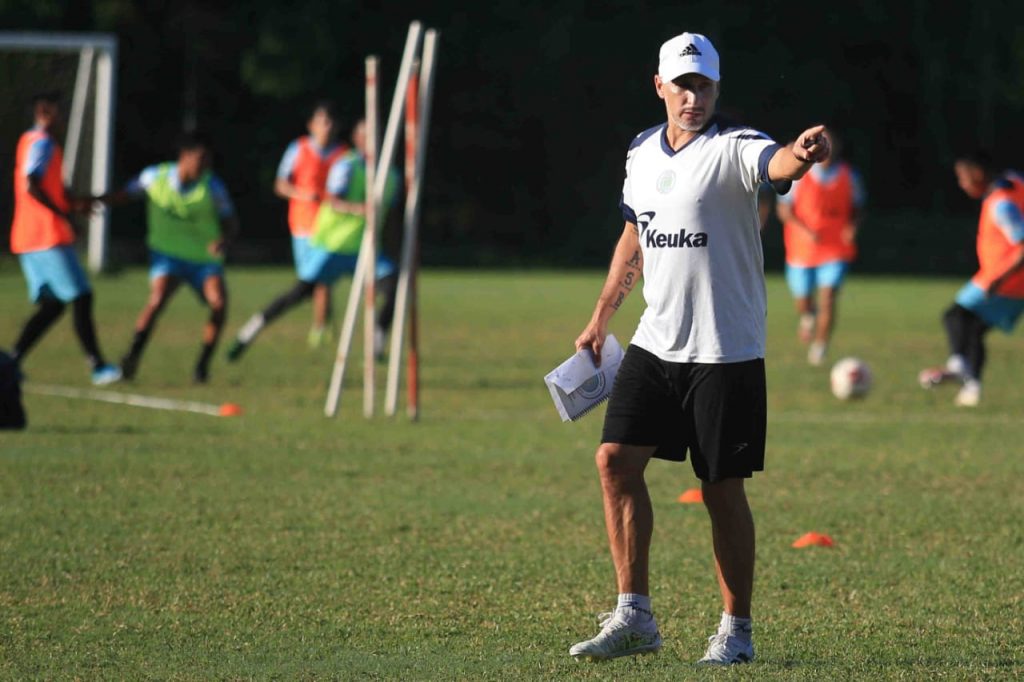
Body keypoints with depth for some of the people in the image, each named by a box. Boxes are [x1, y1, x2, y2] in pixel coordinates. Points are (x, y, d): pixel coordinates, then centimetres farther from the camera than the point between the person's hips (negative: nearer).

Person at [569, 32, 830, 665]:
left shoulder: (733, 148, -11)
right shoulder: (642, 152, 9)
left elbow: (777, 164, -35)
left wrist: (804, 154, -58)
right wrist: (601, 317, 22)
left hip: (726, 351, -6)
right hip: (655, 345, 6)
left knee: (723, 489, -1)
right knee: (616, 459, -6)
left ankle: (736, 630, 12)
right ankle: (635, 615, 1)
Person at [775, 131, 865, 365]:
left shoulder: (849, 177, -2)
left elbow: (857, 209, 10)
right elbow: (784, 209, -5)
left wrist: (852, 227, -12)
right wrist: (805, 231, -20)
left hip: (836, 250, 0)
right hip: (802, 249, 0)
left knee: (828, 299, -15)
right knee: (803, 301, 11)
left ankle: (819, 348, -5)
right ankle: (808, 317, 48)